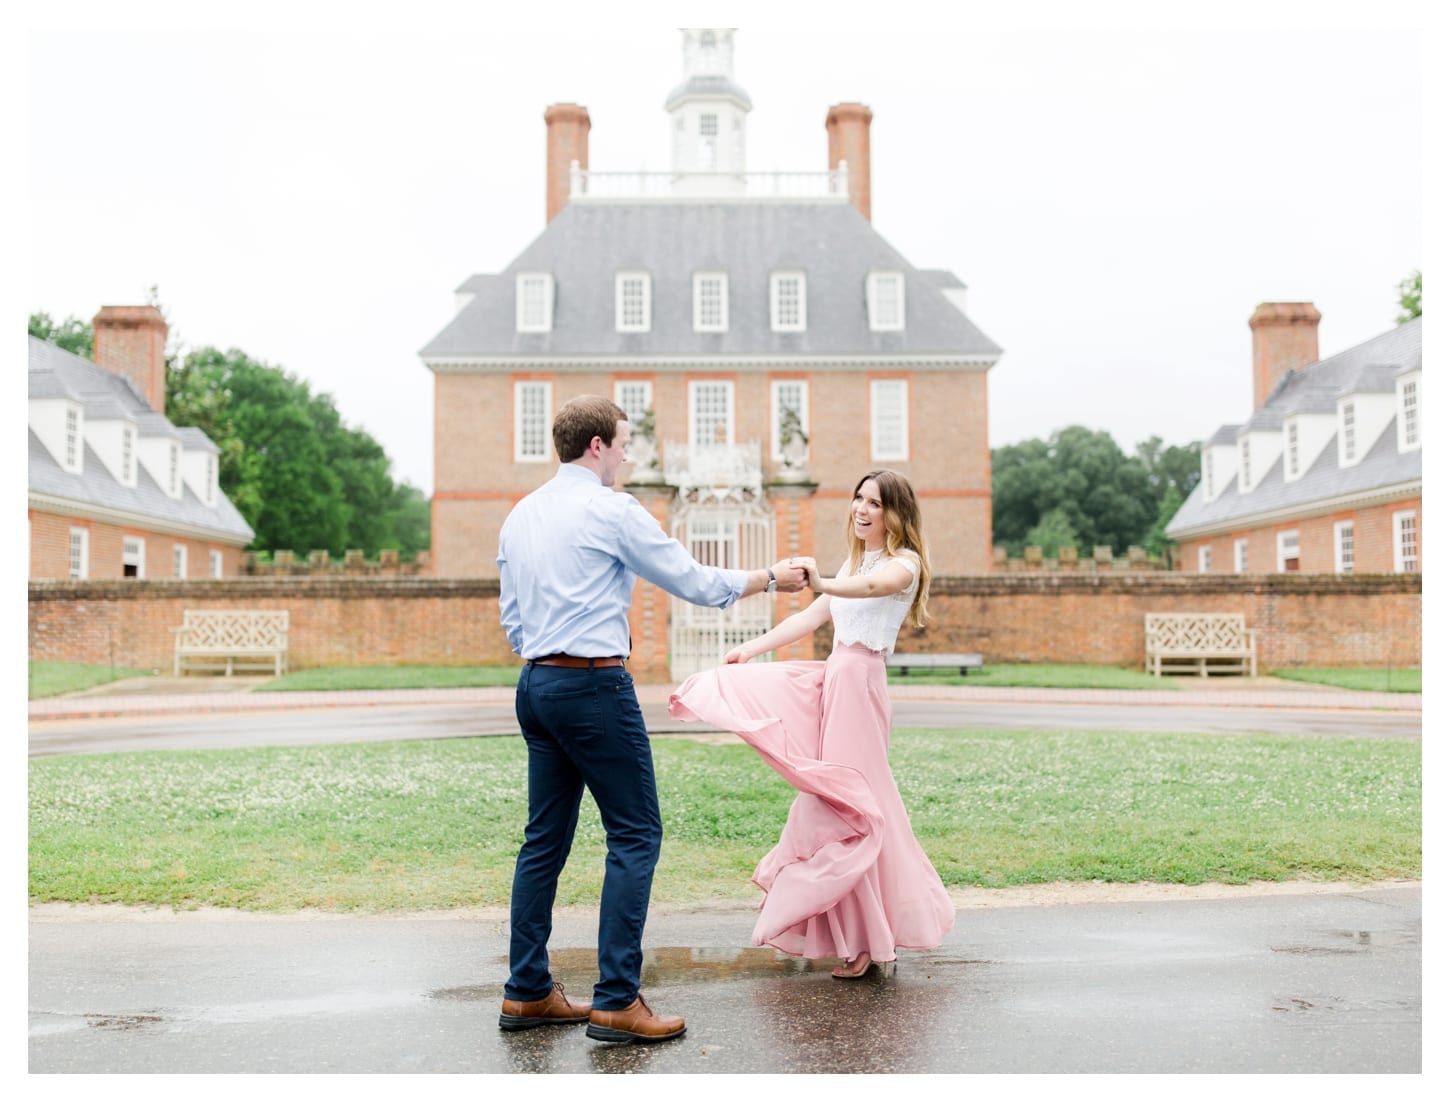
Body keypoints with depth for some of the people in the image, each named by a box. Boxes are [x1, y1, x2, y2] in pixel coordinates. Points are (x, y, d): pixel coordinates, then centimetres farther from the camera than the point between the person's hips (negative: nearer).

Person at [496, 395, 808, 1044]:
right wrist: (770, 578, 8)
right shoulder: (611, 510, -9)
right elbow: (693, 581, -5)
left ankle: (527, 992, 18)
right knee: (634, 835, -2)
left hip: (536, 685, 8)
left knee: (546, 838, 13)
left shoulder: (520, 516, 14)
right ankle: (616, 1002, -2)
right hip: (594, 684, -8)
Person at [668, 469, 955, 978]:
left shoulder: (905, 562, -5)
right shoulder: (853, 561, 21)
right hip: (834, 676, 8)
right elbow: (811, 617, 22)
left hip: (860, 682, -8)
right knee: (830, 799, 6)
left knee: (848, 804, -6)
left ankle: (866, 937, 5)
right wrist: (753, 647, 18)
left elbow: (872, 586, -29)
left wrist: (824, 583, -48)